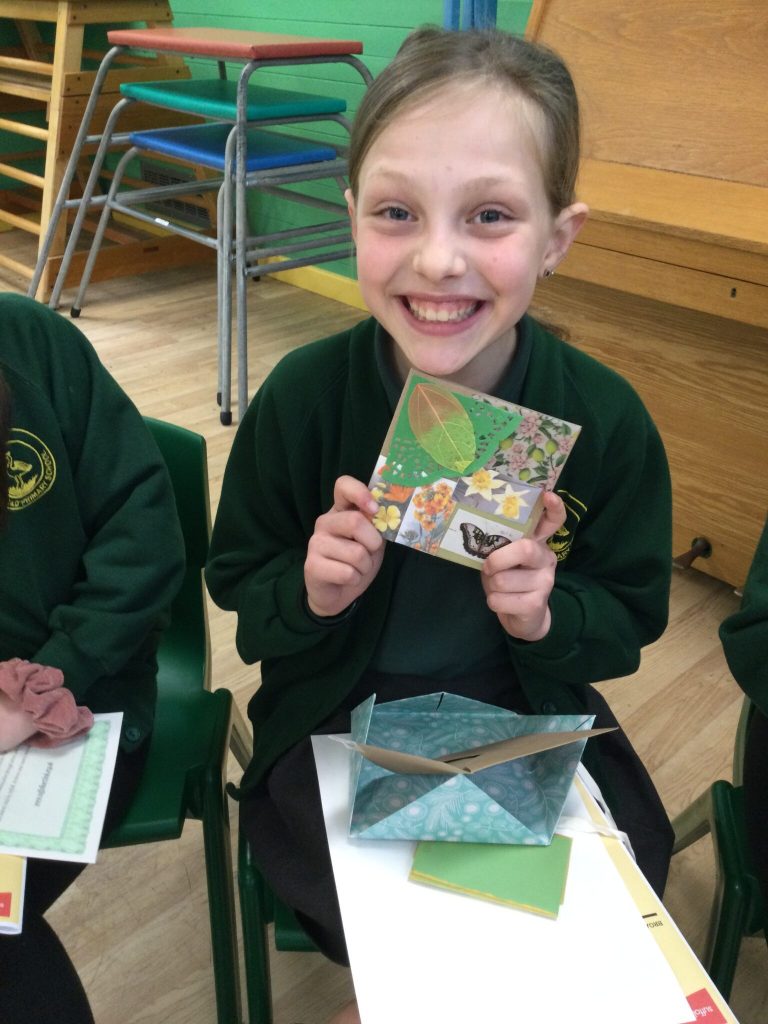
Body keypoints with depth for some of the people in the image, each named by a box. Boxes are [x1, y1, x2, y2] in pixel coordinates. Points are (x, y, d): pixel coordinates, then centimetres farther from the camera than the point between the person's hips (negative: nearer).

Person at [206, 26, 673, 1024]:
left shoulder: (606, 420, -14)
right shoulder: (301, 397, -15)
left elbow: (629, 625, -2)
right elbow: (237, 589, -2)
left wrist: (546, 615, -24)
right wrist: (311, 594, -25)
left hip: (527, 717, 2)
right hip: (334, 717, -1)